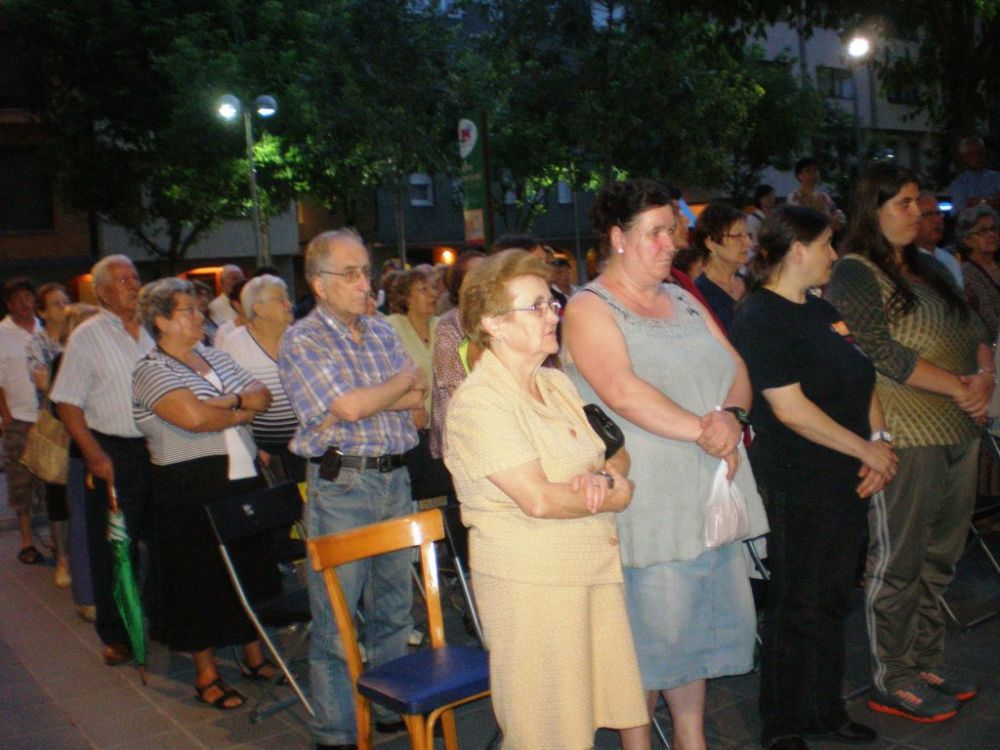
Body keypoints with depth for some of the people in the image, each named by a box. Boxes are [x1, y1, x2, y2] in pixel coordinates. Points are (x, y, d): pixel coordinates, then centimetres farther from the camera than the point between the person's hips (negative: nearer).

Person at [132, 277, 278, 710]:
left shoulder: (215, 357, 14)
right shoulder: (152, 370, -8)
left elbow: (262, 397, 6)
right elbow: (193, 418, -24)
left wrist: (226, 401, -13)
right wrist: (242, 412, -8)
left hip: (242, 480, 7)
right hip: (191, 491, -6)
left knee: (251, 568, 13)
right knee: (202, 580, 4)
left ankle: (255, 656, 30)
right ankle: (206, 675, 19)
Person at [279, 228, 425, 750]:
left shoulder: (383, 333, 12)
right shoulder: (302, 341, -8)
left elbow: (418, 399, 4)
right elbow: (350, 407, -19)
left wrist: (365, 402, -13)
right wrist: (402, 382, -3)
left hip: (394, 478, 6)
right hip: (340, 485, -6)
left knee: (394, 605, 16)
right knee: (336, 619, 2)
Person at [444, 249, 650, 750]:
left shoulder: (557, 384, 11)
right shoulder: (478, 401, -15)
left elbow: (618, 452, 14)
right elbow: (538, 499, -22)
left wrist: (606, 472, -10)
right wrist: (615, 498, -8)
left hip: (597, 566, 7)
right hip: (530, 578, -7)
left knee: (630, 708, 12)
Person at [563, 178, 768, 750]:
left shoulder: (683, 300, 17)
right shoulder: (590, 308, -5)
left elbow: (737, 370, 11)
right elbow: (622, 391, -20)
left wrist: (732, 417, -10)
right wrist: (704, 431, -16)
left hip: (711, 497, 7)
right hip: (648, 504, -7)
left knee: (702, 624, 14)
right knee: (650, 630, 0)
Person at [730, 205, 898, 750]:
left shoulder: (822, 312, 13)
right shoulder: (759, 318, -14)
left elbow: (862, 380, 15)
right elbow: (791, 409, -20)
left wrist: (880, 438, -2)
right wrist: (867, 450, -14)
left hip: (846, 483, 8)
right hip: (796, 490, -8)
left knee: (833, 601, 17)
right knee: (797, 607, 3)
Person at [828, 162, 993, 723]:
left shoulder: (929, 267, 17)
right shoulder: (855, 274, -8)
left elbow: (974, 328, 14)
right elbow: (882, 352, -18)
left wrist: (985, 377, -6)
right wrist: (959, 387, -16)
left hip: (959, 431, 8)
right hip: (906, 436, -8)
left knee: (941, 556, 15)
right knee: (899, 561, 1)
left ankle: (926, 663, 29)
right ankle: (892, 681, 13)